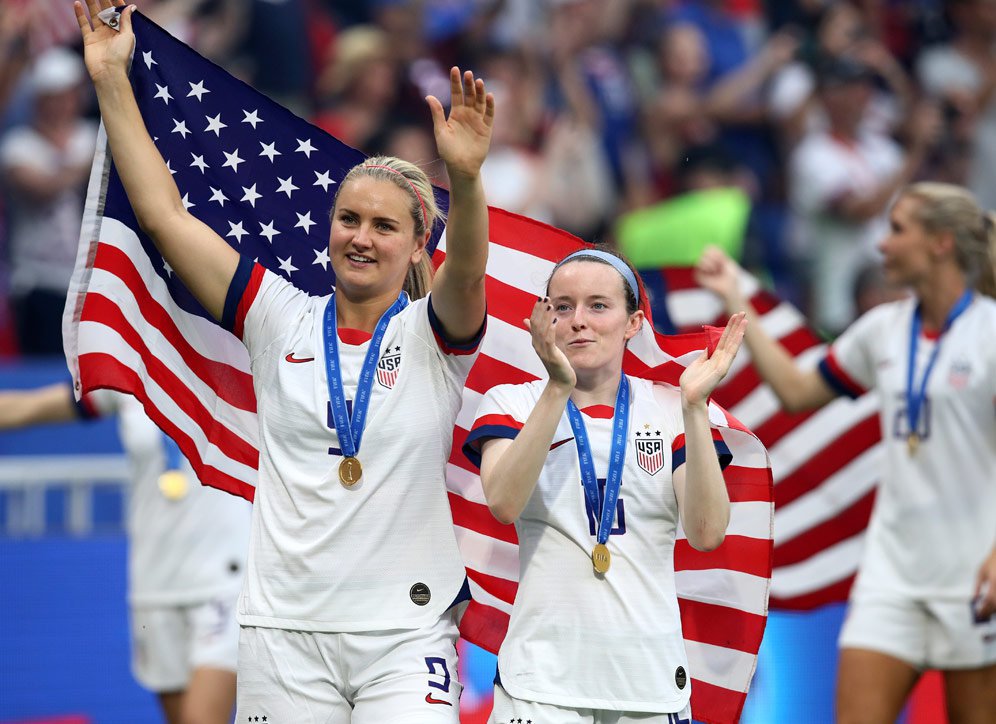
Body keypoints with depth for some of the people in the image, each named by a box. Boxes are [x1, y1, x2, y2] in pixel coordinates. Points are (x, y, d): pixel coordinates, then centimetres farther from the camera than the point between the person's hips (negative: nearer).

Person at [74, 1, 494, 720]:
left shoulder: (431, 334, 1)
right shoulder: (285, 322, 7)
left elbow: (466, 273, -22)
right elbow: (166, 215, 5)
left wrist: (465, 178, -42)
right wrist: (111, 79, 0)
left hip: (406, 636, -2)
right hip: (286, 628, 2)